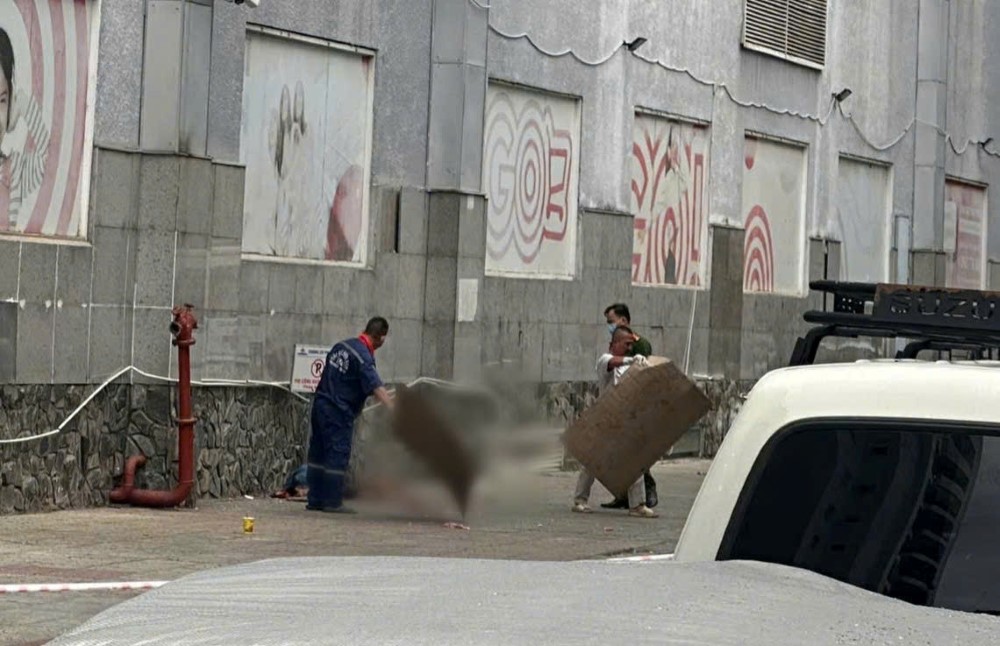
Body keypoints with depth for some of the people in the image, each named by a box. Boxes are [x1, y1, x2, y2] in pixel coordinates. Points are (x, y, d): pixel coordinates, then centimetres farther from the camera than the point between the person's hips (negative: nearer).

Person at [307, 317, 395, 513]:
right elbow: (376, 387, -29)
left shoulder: (342, 346, 8)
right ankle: (333, 502, -2)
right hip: (339, 411, -8)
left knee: (318, 453, 10)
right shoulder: (363, 357, -18)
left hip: (321, 403, 8)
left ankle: (315, 500, 14)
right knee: (337, 456, -3)